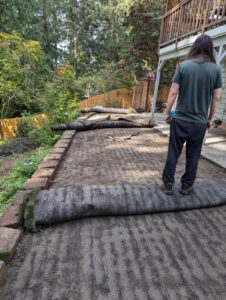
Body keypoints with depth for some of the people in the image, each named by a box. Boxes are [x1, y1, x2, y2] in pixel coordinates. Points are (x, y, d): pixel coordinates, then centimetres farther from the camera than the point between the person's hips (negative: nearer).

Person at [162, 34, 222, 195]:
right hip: (200, 122, 1)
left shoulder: (183, 65, -3)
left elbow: (173, 92, -6)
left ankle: (168, 185, 16)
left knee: (173, 154, 8)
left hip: (180, 119, -1)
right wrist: (210, 119, 11)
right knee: (193, 156, 12)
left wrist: (167, 113, 4)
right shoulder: (216, 69, 0)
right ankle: (186, 187, 22)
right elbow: (216, 98, 1)